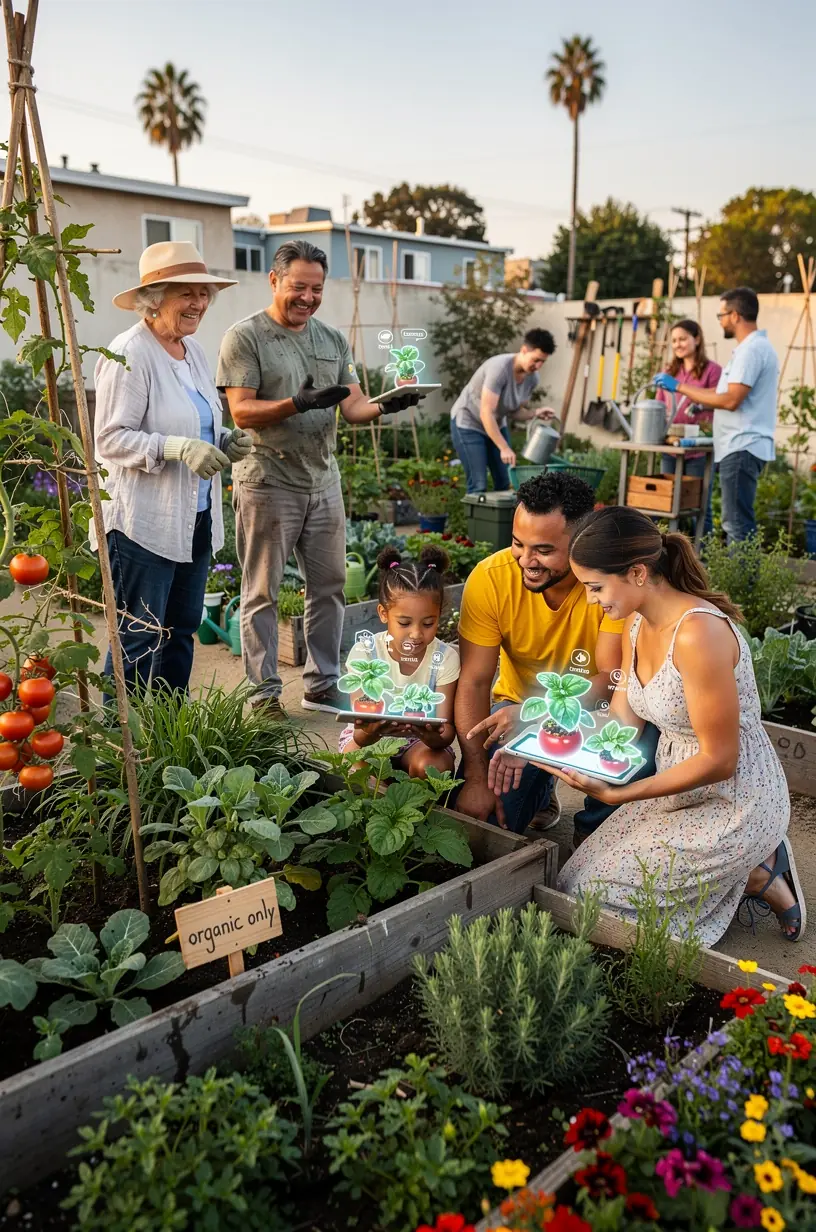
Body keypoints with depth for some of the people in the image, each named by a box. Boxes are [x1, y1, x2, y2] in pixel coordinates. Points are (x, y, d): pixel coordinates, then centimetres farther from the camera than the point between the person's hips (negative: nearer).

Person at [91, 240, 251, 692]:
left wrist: (225, 440, 2)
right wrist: (179, 448, -27)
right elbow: (110, 439, -16)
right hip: (144, 522, -9)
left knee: (182, 628, 15)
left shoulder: (192, 349, 13)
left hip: (195, 517, 9)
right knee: (138, 638, -3)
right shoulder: (129, 354, -12)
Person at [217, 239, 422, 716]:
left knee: (330, 586, 10)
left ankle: (322, 685, 23)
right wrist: (298, 404, -27)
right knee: (263, 592, 3)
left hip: (324, 481, 6)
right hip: (268, 483, -5)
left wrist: (385, 406, -14)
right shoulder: (245, 337, -5)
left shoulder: (334, 339, 12)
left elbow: (354, 407, 8)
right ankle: (265, 692, 14)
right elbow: (241, 411, -13)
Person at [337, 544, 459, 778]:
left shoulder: (445, 659, -15)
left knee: (433, 765, -32)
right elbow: (361, 735, -20)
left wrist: (435, 737, -44)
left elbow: (446, 730, -18)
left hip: (421, 740, 1)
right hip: (371, 737, 0)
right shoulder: (364, 653, -17)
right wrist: (368, 732, -47)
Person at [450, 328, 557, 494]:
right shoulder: (500, 368, -32)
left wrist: (536, 414, -18)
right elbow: (486, 414, -33)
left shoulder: (532, 377, -9)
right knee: (478, 485, -12)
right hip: (468, 424, -8)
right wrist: (504, 448, -33)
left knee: (504, 483, 4)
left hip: (497, 424, 8)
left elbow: (516, 410, 3)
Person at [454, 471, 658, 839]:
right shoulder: (490, 578, -20)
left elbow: (613, 678, -24)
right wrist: (475, 777, -25)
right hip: (518, 705, 1)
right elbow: (474, 682, -17)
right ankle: (540, 794, 21)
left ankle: (594, 830, -1)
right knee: (485, 813, -17)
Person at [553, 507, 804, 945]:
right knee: (579, 872, 11)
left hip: (734, 806, -9)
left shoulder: (698, 633, -30)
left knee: (589, 892, -6)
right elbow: (625, 717, 4)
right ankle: (752, 862, 14)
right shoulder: (637, 623, -2)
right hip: (682, 790, 9)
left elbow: (718, 760, -25)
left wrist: (617, 794, -28)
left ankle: (757, 878, 6)